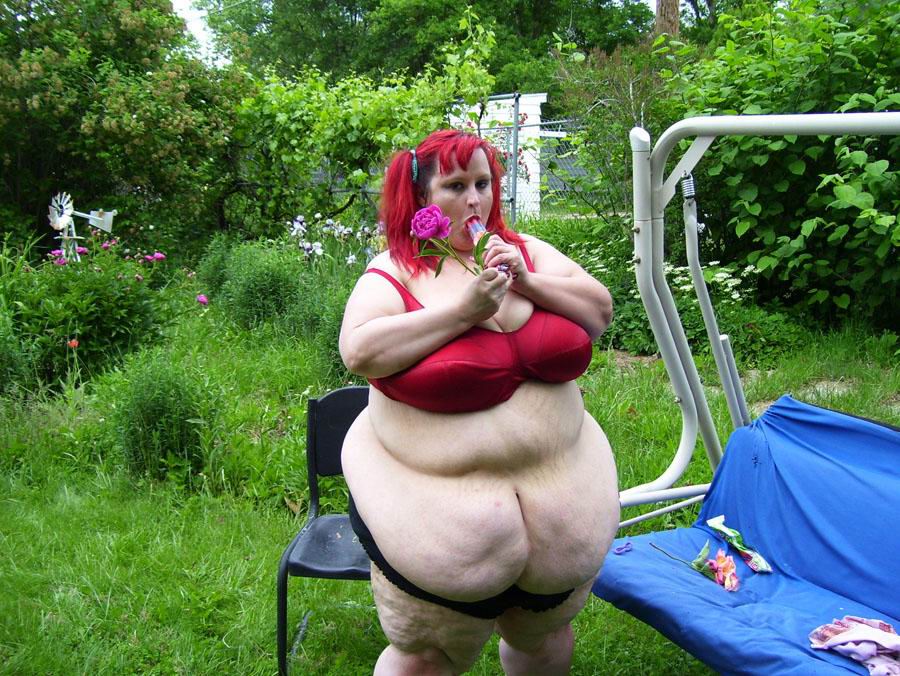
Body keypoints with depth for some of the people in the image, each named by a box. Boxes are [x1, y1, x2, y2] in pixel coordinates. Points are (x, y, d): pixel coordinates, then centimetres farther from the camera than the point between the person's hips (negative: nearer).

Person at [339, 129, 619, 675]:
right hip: (438, 513, -4)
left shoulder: (525, 251, 6)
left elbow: (600, 311, 3)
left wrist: (527, 283, -13)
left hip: (560, 499, 5)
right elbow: (360, 351, -23)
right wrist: (465, 309, -21)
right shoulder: (395, 272, -7)